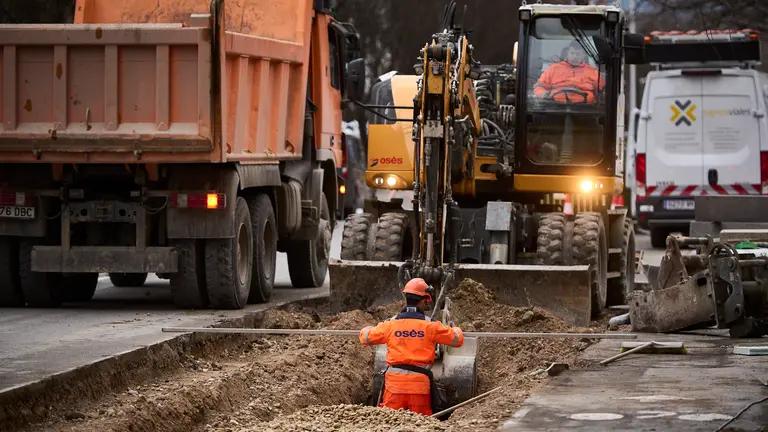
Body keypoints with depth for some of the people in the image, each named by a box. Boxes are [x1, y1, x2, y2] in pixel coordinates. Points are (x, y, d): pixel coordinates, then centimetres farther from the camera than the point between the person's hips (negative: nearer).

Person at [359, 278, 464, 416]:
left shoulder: (390, 324, 2)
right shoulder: (431, 326, -3)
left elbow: (366, 337, 15)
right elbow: (458, 339, 6)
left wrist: (366, 329, 40)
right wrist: (455, 330, 31)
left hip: (395, 380, 1)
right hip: (419, 381, -1)